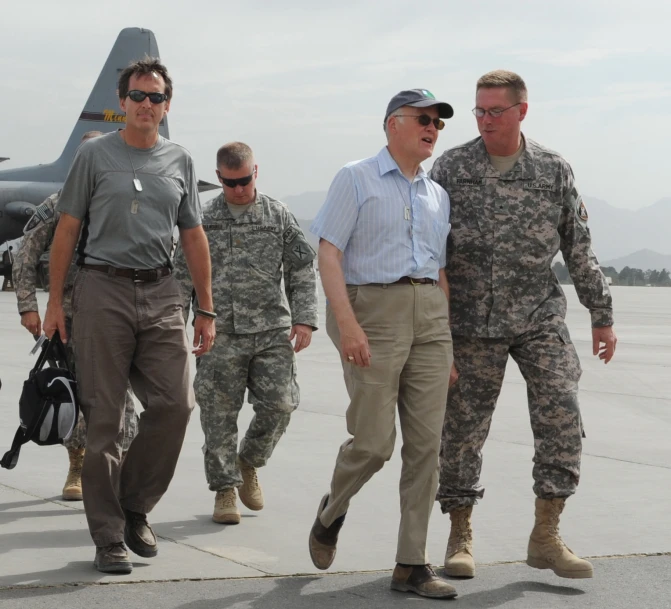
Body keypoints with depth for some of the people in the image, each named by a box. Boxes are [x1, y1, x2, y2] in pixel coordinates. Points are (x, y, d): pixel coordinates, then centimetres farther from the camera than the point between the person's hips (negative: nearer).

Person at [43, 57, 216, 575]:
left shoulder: (180, 162, 13)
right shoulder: (95, 155, 4)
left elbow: (194, 237, 16)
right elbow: (67, 229, 4)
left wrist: (206, 309, 12)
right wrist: (55, 301, -2)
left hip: (161, 293, 3)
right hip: (103, 289, -3)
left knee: (175, 403, -6)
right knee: (104, 416, -1)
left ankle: (134, 507, 15)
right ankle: (108, 536, 6)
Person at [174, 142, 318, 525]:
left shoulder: (279, 216, 8)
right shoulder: (203, 222, 6)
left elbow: (302, 269, 8)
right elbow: (182, 279, 8)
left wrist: (304, 318, -3)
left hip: (273, 332, 1)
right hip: (222, 334, -1)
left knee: (279, 405, -5)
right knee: (219, 414, -1)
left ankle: (248, 463, 21)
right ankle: (225, 489, 13)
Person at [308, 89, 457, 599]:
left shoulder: (437, 195, 19)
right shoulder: (356, 179, 1)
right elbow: (329, 254, -7)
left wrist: (447, 341, 14)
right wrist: (347, 323, -18)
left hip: (429, 316, 6)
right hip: (373, 309, -5)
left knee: (426, 443, 0)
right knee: (374, 441, -8)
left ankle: (412, 564, 6)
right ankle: (332, 511, 23)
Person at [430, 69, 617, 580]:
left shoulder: (554, 171, 2)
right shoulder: (451, 168, -1)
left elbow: (579, 250, 7)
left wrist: (602, 316, 7)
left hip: (539, 315, 1)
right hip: (472, 321, -1)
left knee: (561, 417, -9)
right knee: (462, 429, 3)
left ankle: (546, 536, 1)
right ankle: (461, 536, 17)